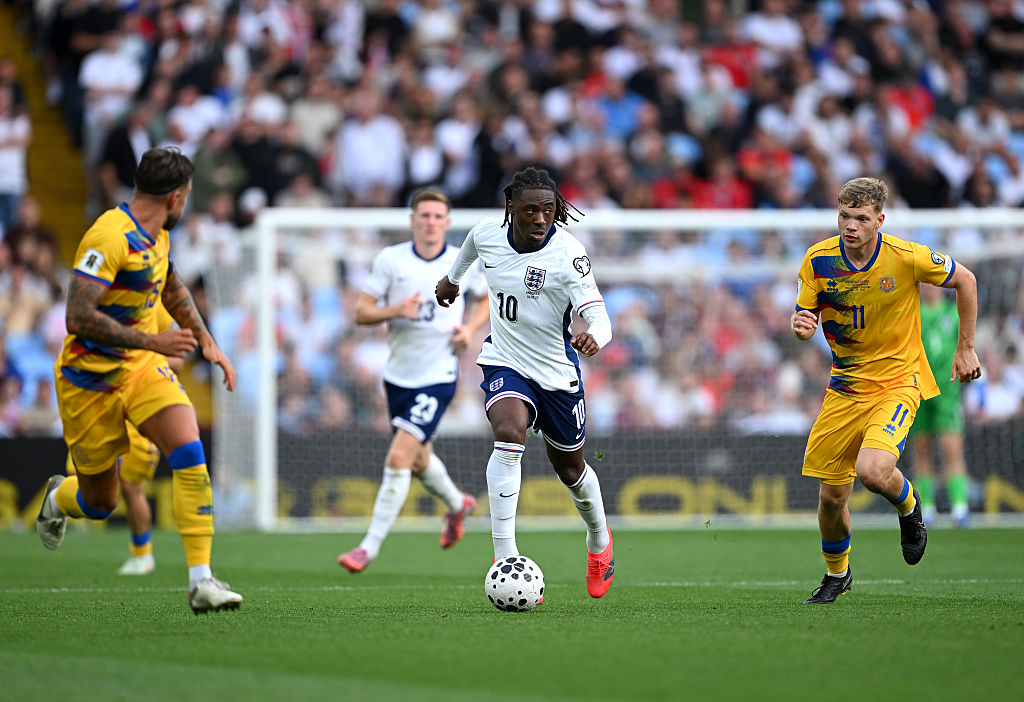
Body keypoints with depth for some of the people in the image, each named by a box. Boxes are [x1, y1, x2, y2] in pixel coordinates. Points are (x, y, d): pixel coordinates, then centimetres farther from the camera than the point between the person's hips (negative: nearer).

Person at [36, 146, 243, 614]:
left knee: (189, 455, -19)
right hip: (91, 380, -6)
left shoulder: (157, 234, 5)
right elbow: (78, 317, -31)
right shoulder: (110, 237, -23)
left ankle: (201, 581, -21)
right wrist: (152, 341, -31)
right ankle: (57, 498, 45)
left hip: (144, 366, 6)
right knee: (100, 502, 7)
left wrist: (207, 342, 17)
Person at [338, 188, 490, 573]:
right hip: (398, 377, 3)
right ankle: (457, 504, 51)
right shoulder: (390, 260, -4)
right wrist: (396, 310, -23)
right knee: (419, 461, 19)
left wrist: (471, 327, -4)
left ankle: (371, 545, -9)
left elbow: (487, 298, 15)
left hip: (438, 377, -3)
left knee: (398, 458, -16)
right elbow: (361, 312, -4)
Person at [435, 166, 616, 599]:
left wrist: (593, 337, -56)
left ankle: (599, 541, 50)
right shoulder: (488, 232, -10)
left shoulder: (567, 254, -23)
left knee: (569, 468, 16)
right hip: (504, 364, 1)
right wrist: (452, 277, 35)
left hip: (558, 373, -1)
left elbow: (598, 315, -32)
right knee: (510, 434, -29)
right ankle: (504, 559, -32)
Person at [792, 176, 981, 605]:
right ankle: (836, 574, 34)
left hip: (897, 383, -4)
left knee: (872, 471, -28)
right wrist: (802, 328, -26)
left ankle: (908, 505, 9)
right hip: (845, 387, 4)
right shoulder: (818, 260, -8)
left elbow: (965, 280, 0)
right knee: (831, 497, 3)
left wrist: (965, 348, 3)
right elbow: (805, 320, 0)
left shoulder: (906, 258, -16)